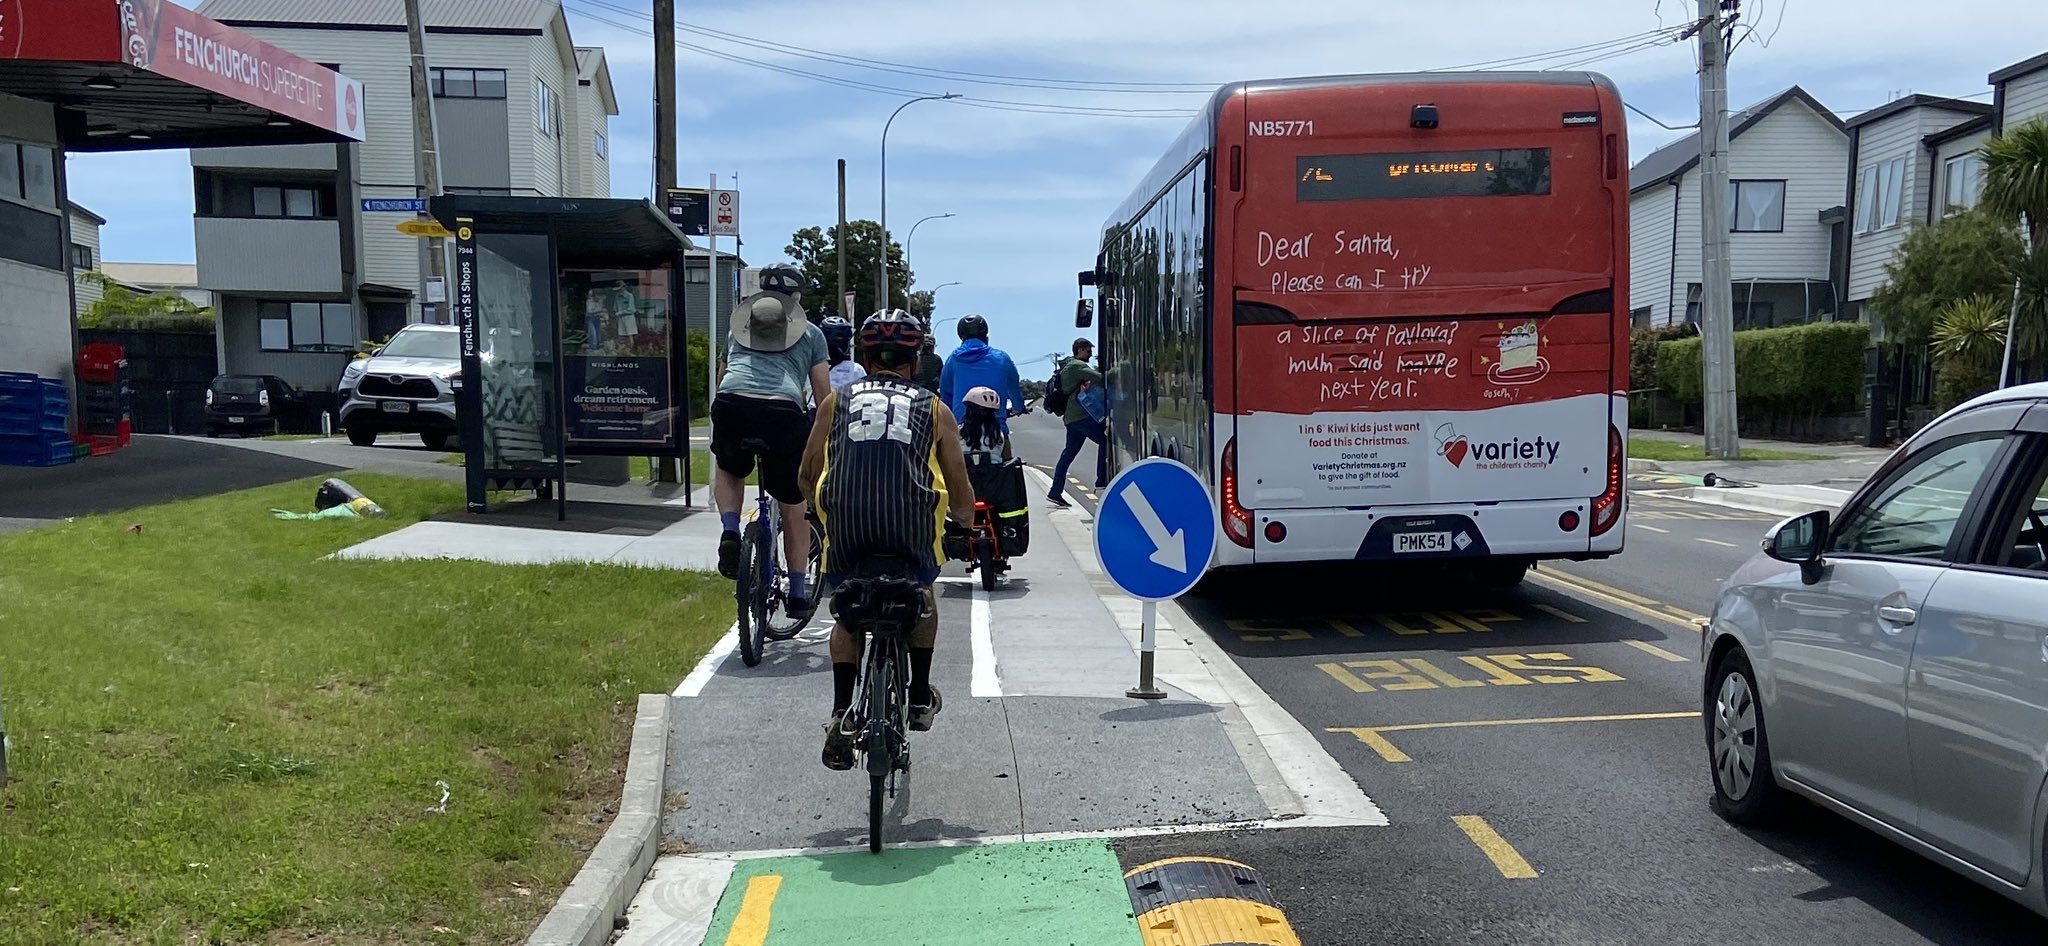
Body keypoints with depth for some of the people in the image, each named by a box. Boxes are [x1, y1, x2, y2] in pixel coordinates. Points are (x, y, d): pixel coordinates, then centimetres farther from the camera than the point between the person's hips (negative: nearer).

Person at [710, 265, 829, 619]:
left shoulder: (739, 325, 32)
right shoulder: (810, 333, 24)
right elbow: (823, 393, 22)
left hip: (731, 404, 2)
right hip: (784, 412, -1)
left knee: (729, 471, 34)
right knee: (794, 506, 15)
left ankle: (729, 533, 8)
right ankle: (798, 593, 20)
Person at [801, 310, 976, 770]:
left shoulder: (837, 401, 19)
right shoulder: (934, 409, 17)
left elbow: (809, 473, 19)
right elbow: (961, 495, 17)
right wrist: (965, 520, 38)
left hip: (846, 524, 1)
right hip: (912, 522, 0)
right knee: (922, 593, 32)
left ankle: (841, 713, 13)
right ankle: (920, 697, 33)